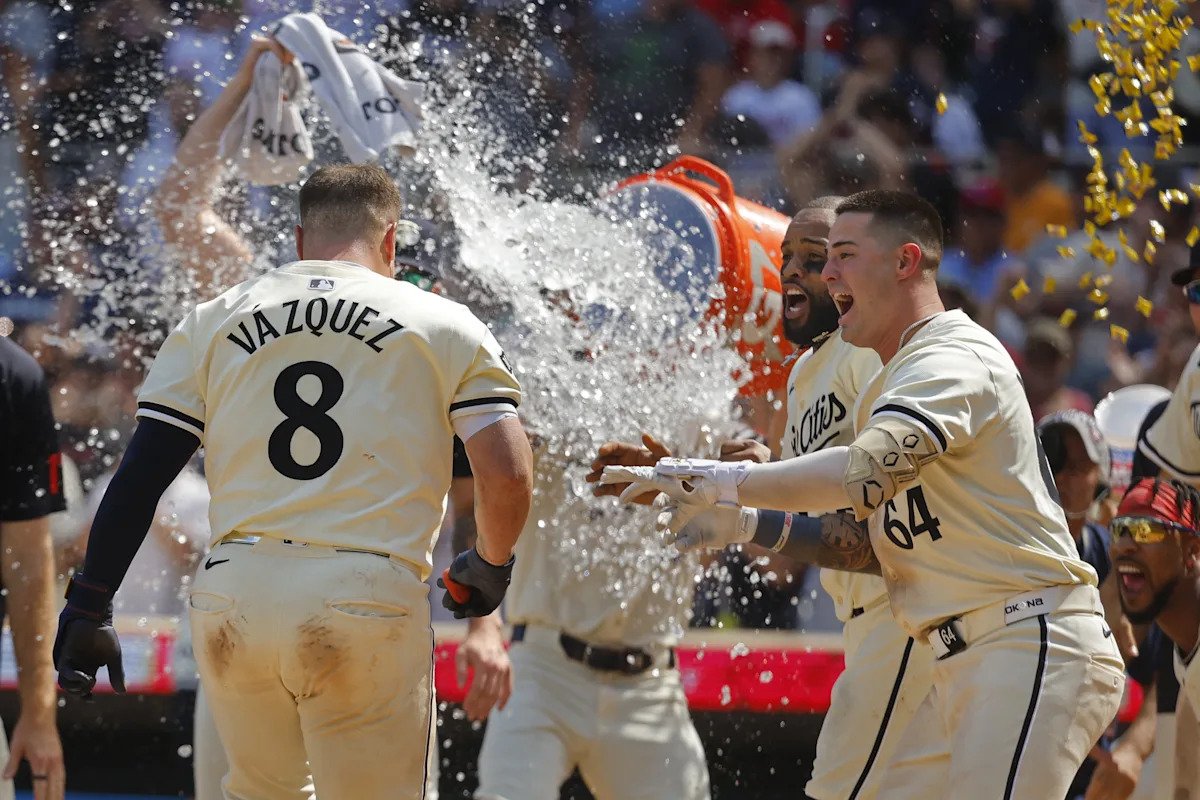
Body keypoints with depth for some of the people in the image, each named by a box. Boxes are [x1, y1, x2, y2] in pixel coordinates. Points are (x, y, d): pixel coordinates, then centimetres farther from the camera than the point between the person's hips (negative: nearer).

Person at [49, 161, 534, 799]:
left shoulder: (211, 323, 13)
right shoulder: (444, 326, 8)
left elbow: (139, 477, 7)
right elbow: (507, 475, 0)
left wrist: (89, 609, 11)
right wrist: (491, 567, 20)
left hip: (233, 599, 3)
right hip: (369, 599, -3)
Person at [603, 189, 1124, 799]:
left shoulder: (957, 358, -11)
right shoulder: (885, 387, 22)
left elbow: (864, 473, -27)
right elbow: (869, 541, 22)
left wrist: (724, 481, -23)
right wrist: (746, 523, 10)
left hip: (1034, 648, -11)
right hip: (964, 669, 11)